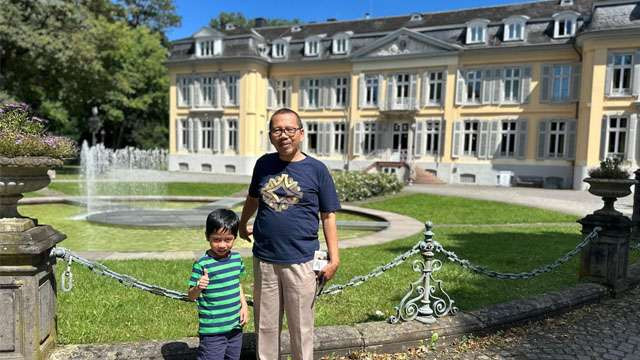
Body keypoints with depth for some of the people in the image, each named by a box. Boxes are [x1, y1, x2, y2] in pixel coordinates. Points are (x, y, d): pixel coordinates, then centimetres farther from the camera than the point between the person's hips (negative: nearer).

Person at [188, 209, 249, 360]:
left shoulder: (236, 258, 1)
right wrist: (198, 288, -32)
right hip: (212, 329, -6)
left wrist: (244, 305, 7)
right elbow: (191, 296, -12)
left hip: (235, 325, 6)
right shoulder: (202, 264, -17)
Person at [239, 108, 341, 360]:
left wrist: (334, 259, -8)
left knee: (301, 328, 10)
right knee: (265, 325, 15)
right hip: (264, 259, 3)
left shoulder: (316, 169, -5)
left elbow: (328, 216, -2)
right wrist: (242, 225, 35)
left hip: (300, 261, -3)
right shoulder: (263, 164, 4)